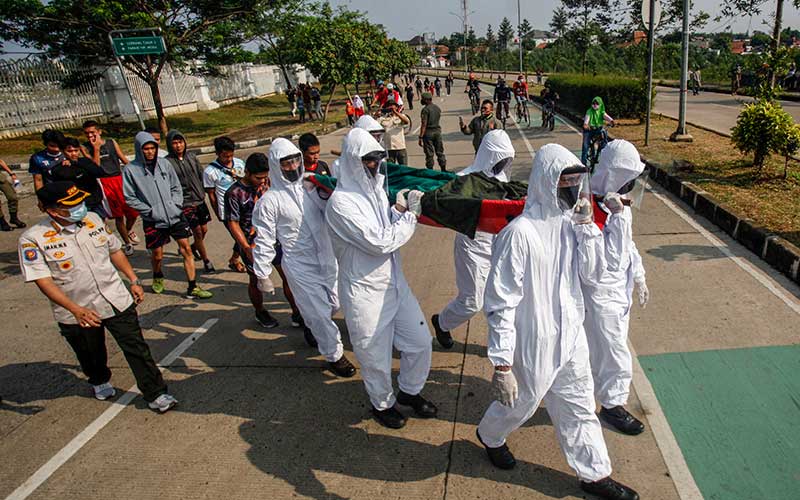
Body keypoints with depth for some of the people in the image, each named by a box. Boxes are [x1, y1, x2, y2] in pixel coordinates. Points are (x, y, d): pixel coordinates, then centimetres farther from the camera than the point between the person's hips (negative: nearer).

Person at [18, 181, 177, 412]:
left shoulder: (93, 219, -1)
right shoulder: (33, 239, -15)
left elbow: (114, 251, 11)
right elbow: (43, 281, -19)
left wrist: (134, 281, 9)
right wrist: (76, 310, -28)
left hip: (116, 301, 2)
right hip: (76, 314, -2)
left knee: (137, 348, 2)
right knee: (91, 356, 21)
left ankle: (155, 394, 13)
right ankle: (99, 381, 52)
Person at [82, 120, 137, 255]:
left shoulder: (112, 142, 8)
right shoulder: (86, 147, 2)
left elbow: (124, 160, 10)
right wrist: (96, 148, -13)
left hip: (120, 179, 2)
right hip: (104, 182, -2)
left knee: (133, 211, 2)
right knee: (118, 215, 1)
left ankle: (129, 231, 35)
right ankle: (127, 243, 17)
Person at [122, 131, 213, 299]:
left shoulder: (164, 163, 2)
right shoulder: (131, 169, -7)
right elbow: (130, 198, -5)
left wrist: (176, 205, -3)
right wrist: (150, 211, -10)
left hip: (175, 215, 2)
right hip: (153, 221, -2)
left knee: (186, 249, -1)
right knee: (157, 255, 12)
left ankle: (192, 288, 6)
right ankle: (158, 277, 45)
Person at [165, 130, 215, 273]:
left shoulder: (191, 157, 5)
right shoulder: (167, 162, -12)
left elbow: (201, 175, 13)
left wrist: (203, 192, 9)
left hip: (200, 200, 6)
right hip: (185, 203, -5)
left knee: (204, 230, 13)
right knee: (197, 231, -5)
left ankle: (192, 247, 43)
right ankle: (206, 261, 9)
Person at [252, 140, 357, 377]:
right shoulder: (269, 201, -11)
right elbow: (264, 241, -8)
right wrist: (263, 275, -6)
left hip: (327, 259, 6)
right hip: (300, 266, -6)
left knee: (333, 304, 20)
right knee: (319, 312, 1)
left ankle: (311, 328, 51)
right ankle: (334, 355, 21)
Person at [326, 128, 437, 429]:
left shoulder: (376, 188, 4)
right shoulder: (341, 202, -21)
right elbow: (380, 242, -25)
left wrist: (402, 209, -7)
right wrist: (409, 213, -16)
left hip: (394, 283, 7)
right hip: (365, 293, -7)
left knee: (420, 341, 16)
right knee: (376, 357, 12)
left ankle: (410, 391, 42)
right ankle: (382, 404, 40)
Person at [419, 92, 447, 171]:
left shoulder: (425, 109, -14)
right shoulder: (438, 108, 9)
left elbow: (424, 124, -18)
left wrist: (421, 137, -18)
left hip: (428, 132, -6)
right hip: (438, 131, 6)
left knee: (429, 153, 1)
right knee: (440, 151, 13)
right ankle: (444, 169, 17)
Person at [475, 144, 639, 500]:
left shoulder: (569, 222, -2)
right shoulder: (519, 232, -25)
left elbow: (592, 273, 1)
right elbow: (501, 303, -24)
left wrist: (587, 227, -12)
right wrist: (501, 363, -23)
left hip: (572, 336, 7)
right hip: (535, 346, -6)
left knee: (579, 407, 21)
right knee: (520, 403, 18)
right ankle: (490, 435, 50)